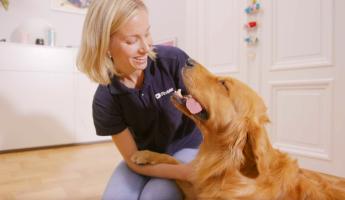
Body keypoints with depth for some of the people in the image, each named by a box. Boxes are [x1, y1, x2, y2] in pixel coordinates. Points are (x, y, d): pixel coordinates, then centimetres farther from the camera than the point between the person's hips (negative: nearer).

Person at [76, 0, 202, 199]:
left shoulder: (174, 60, -24)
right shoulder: (105, 100, -19)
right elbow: (133, 159, -15)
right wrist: (185, 171, -31)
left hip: (187, 147, -1)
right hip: (145, 155, 2)